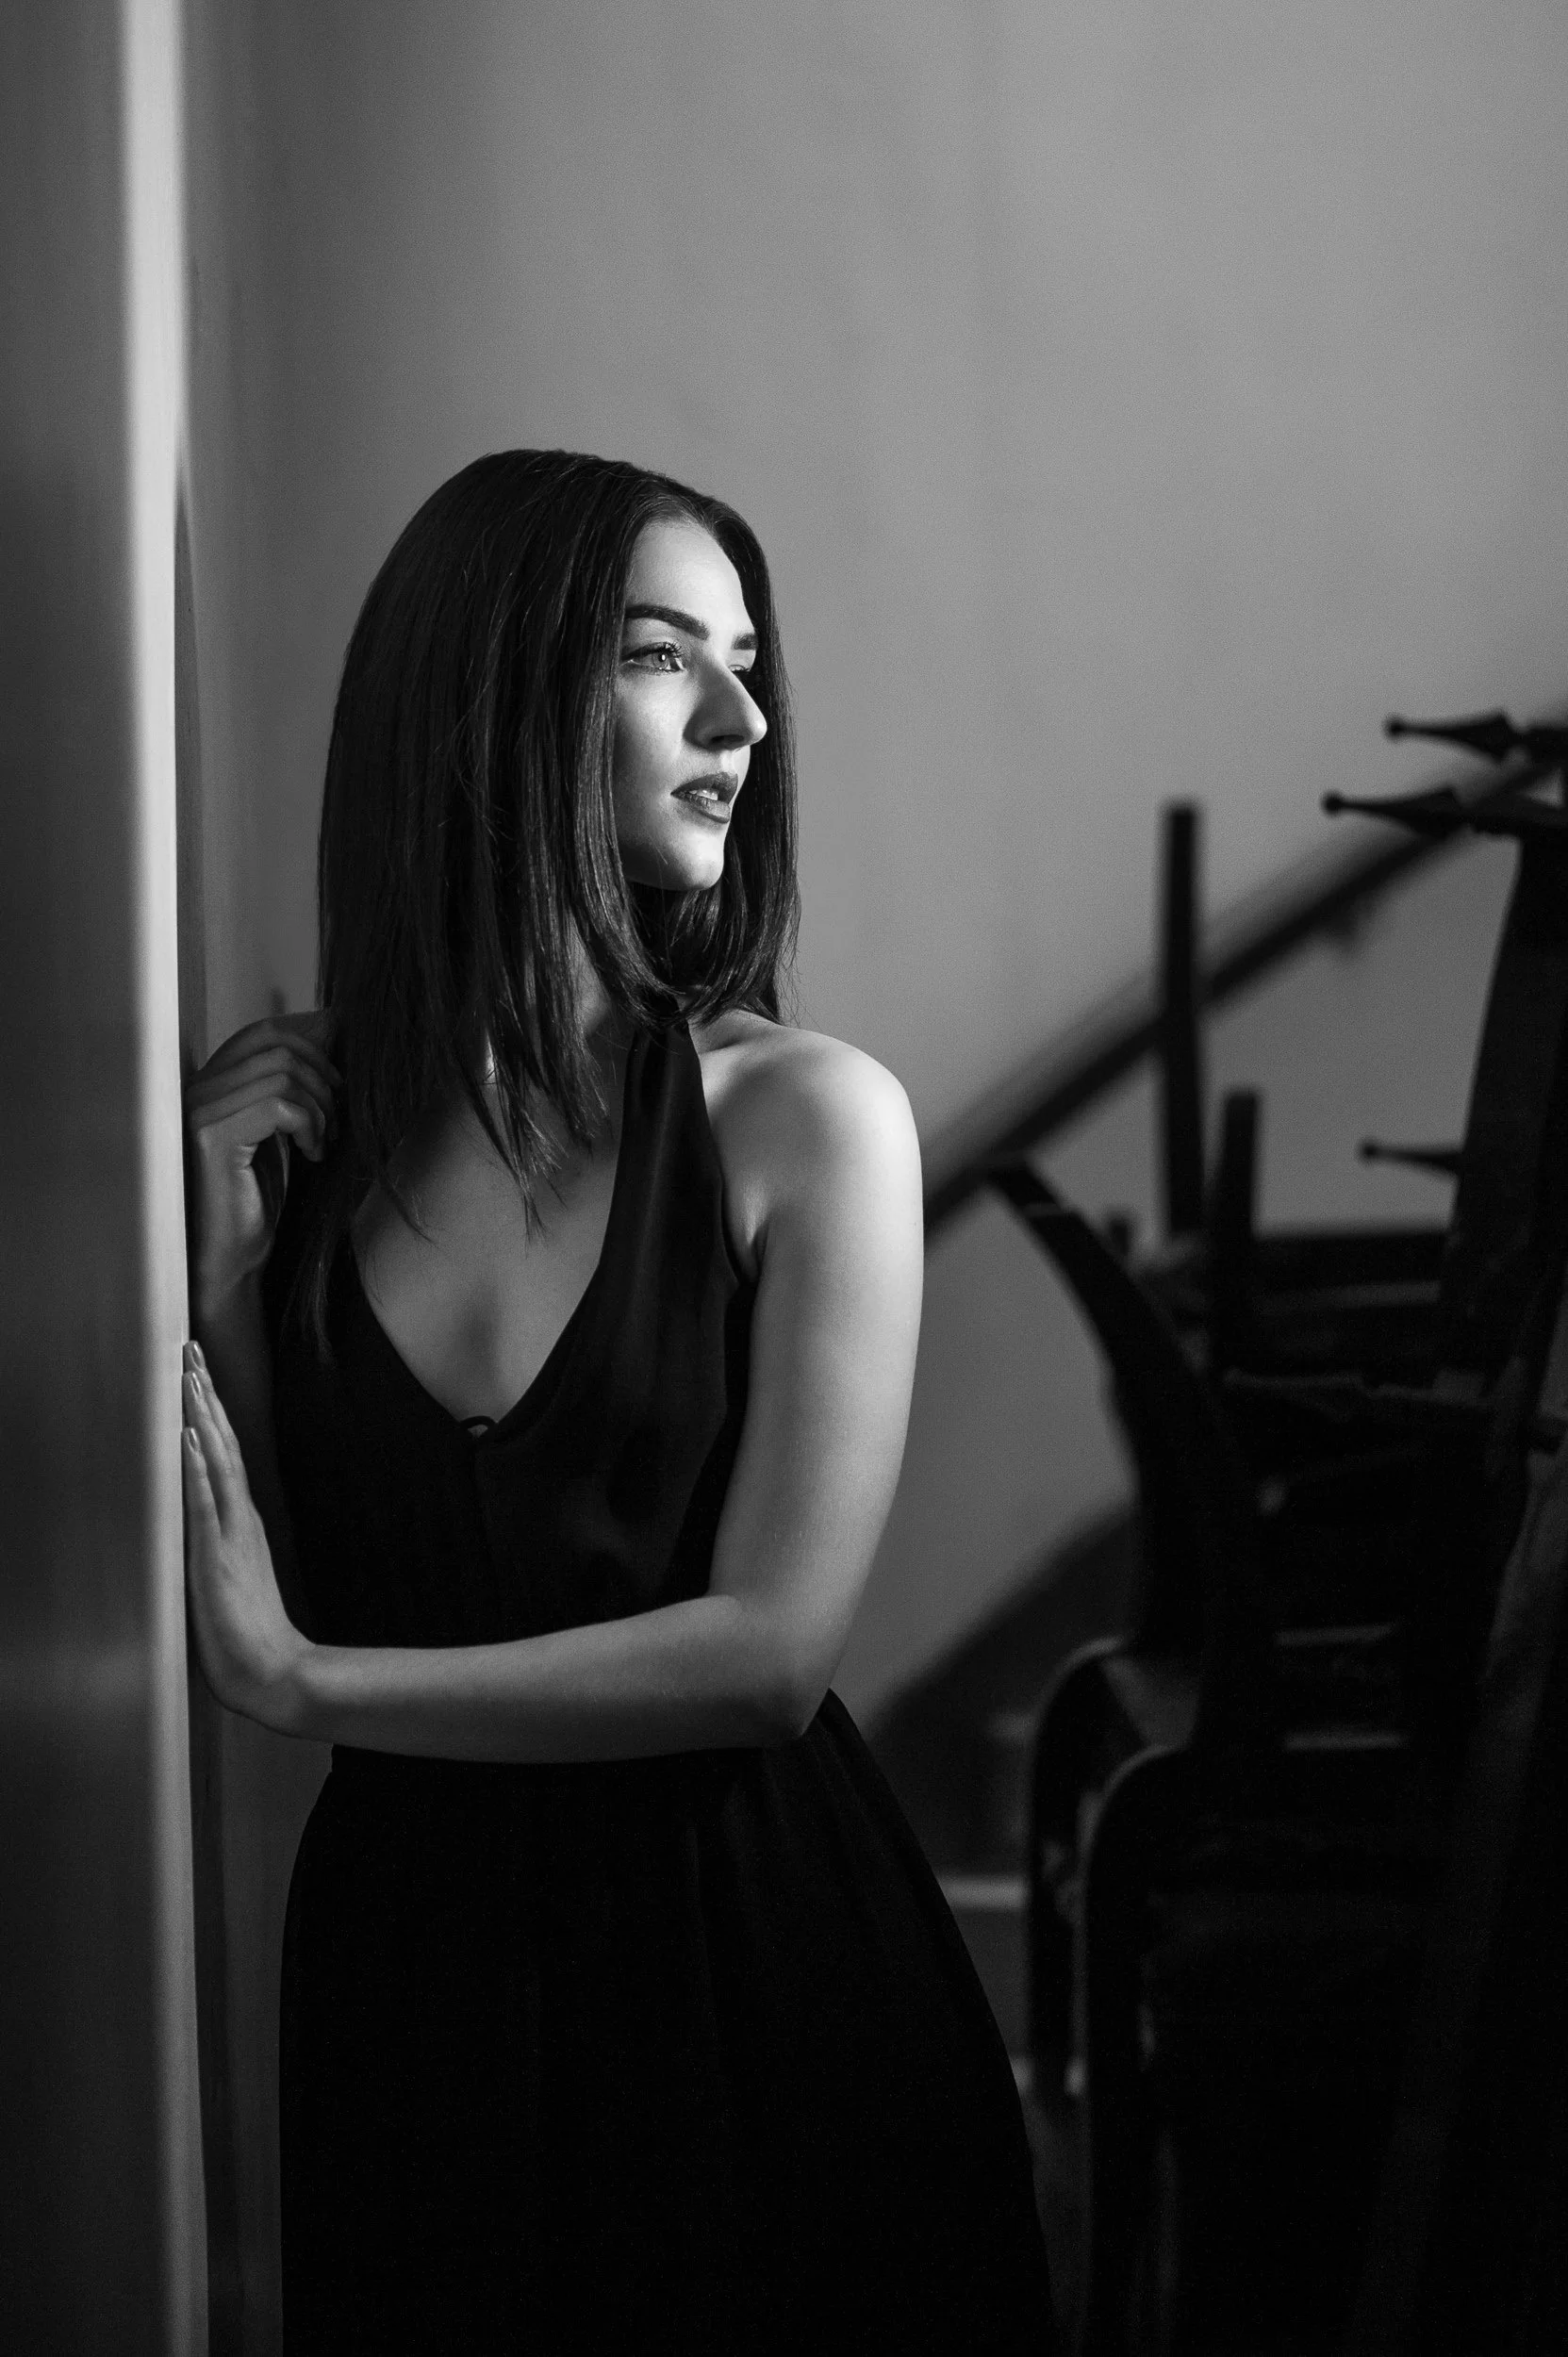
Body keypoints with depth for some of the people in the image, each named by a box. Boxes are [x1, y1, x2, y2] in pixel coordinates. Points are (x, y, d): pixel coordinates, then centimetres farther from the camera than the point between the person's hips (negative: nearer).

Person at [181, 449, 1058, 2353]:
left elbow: (772, 1650, -14)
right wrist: (218, 1265, -11)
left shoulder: (804, 1118, -10)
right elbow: (241, 1610, 0)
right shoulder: (286, 1126, -2)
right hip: (408, 1972, 2)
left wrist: (306, 1681, -12)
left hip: (748, 1977, -2)